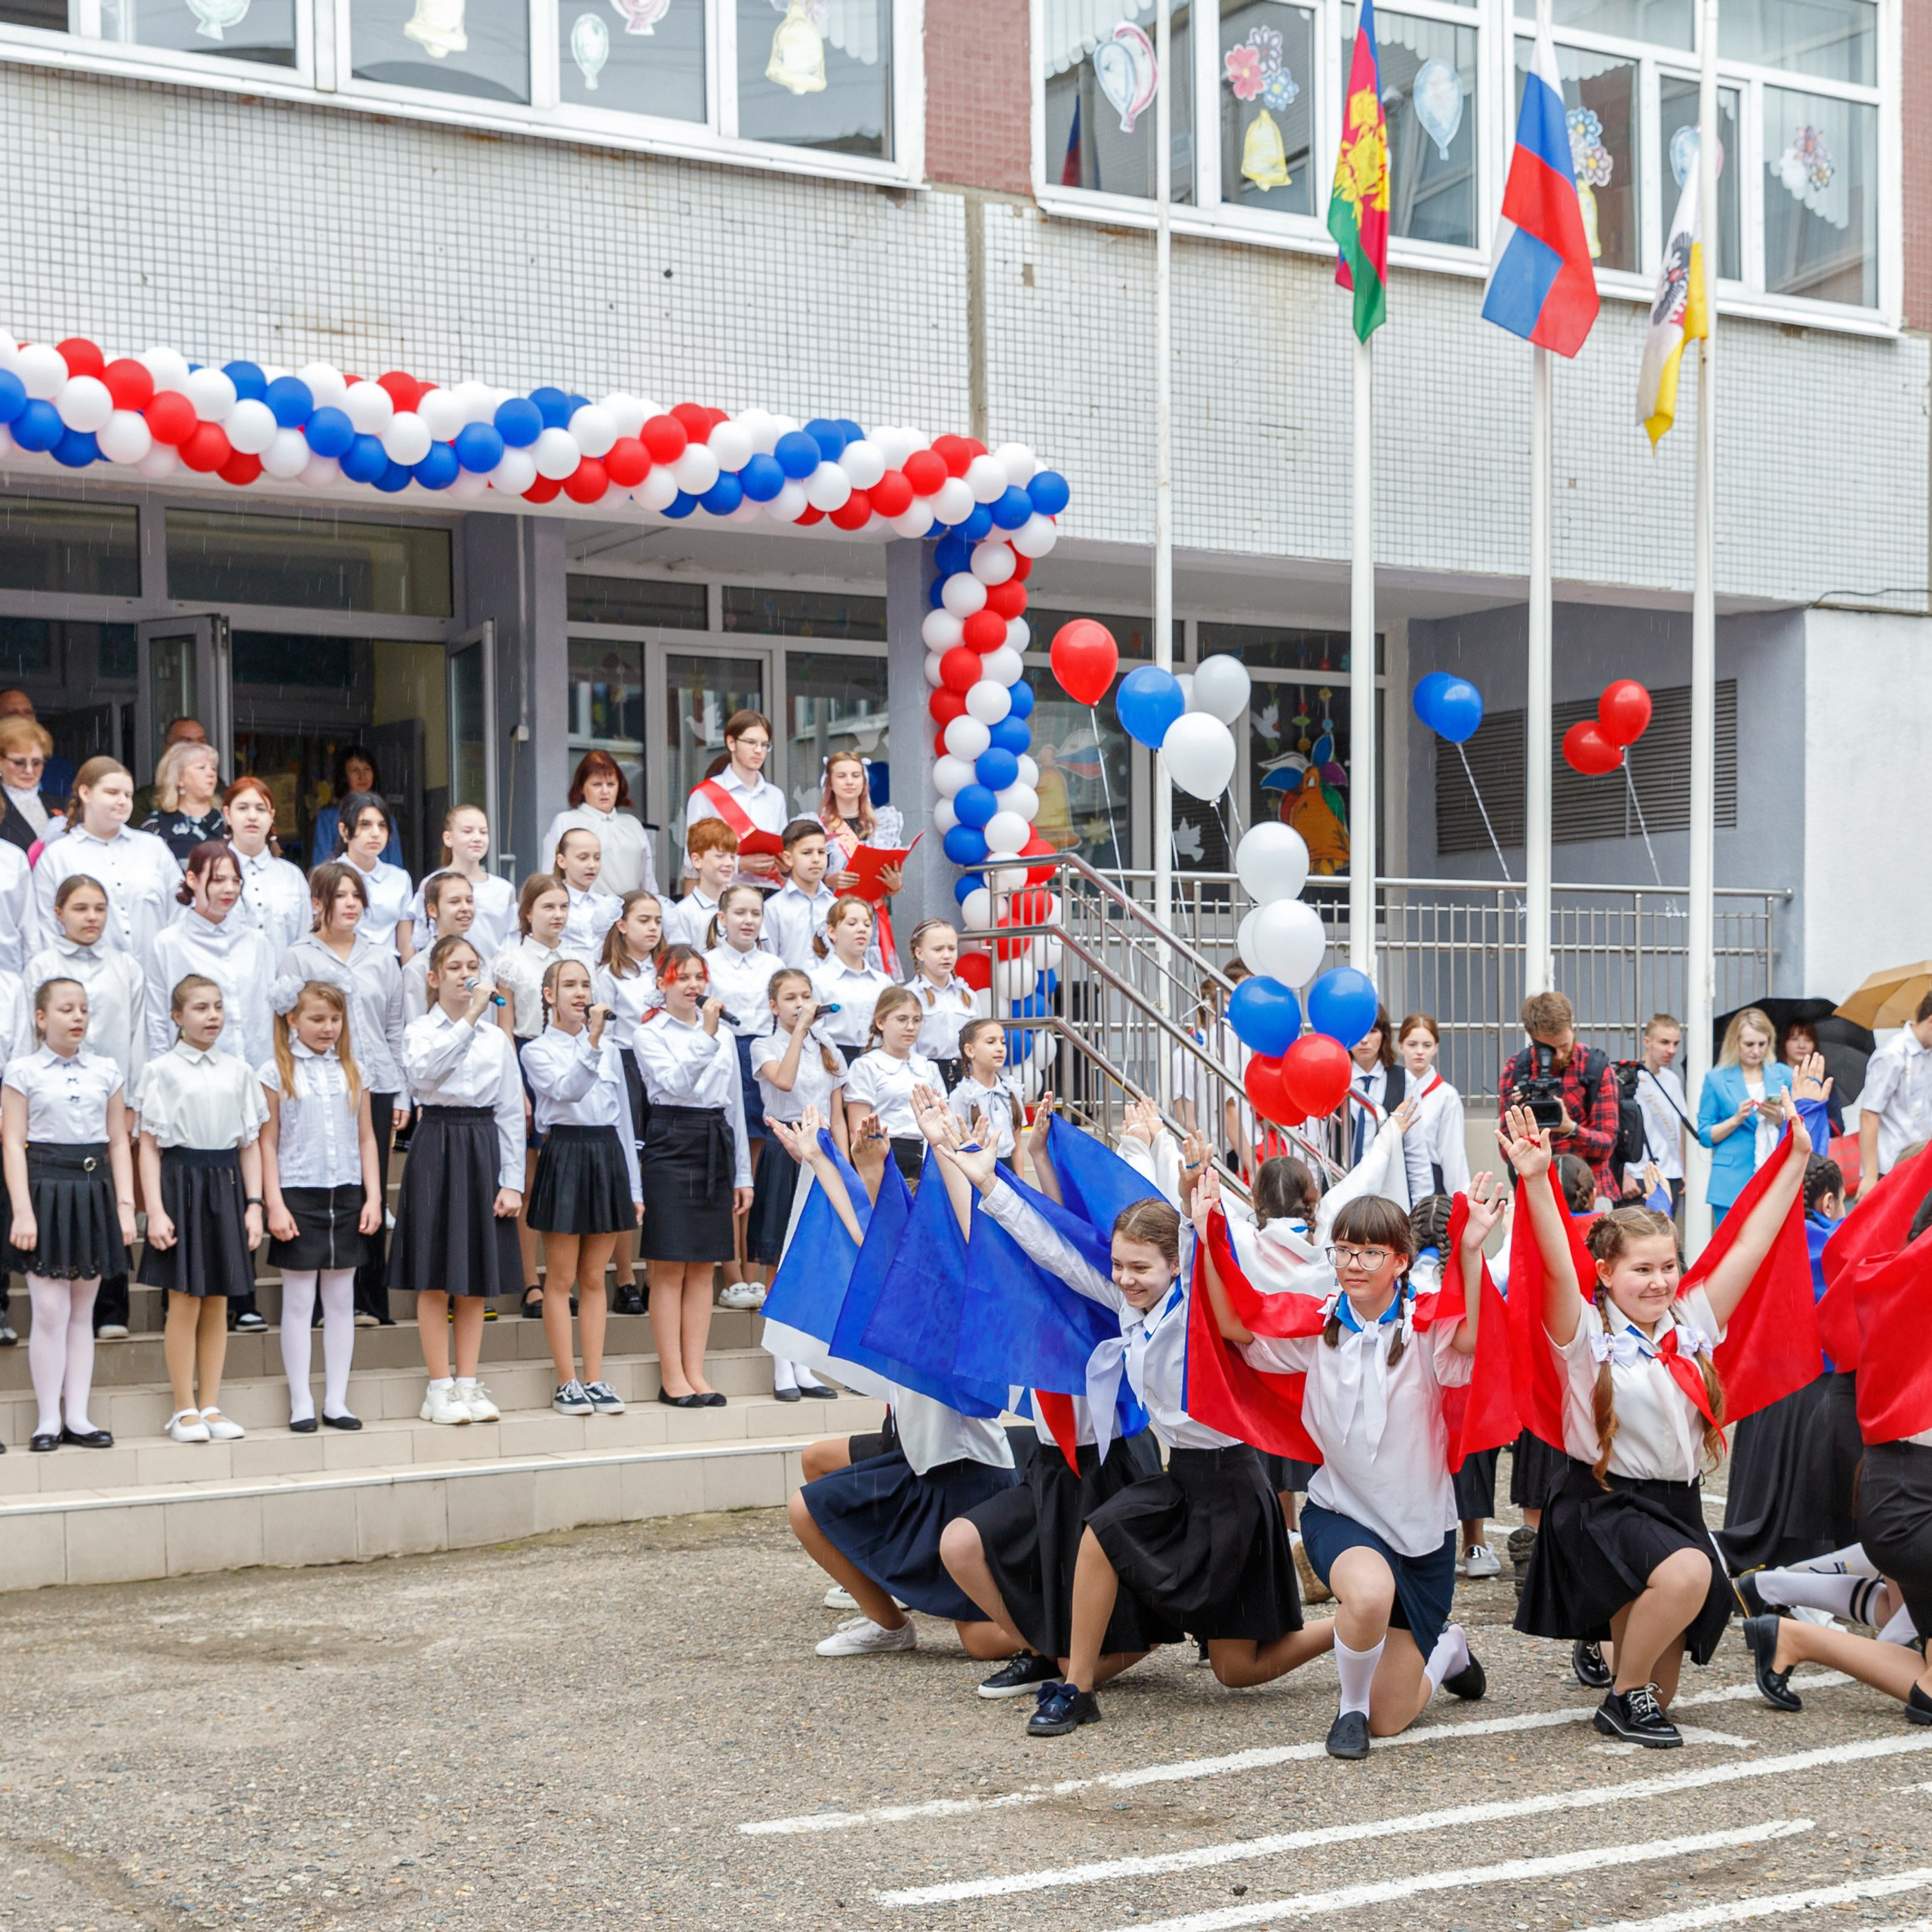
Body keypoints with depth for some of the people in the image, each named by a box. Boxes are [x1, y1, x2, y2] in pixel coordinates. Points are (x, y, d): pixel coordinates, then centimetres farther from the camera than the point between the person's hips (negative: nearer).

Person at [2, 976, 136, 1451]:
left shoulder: (106, 1071, 9)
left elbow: (119, 1144, 10)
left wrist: (125, 1206, 3)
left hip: (94, 1191, 4)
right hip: (46, 1190, -4)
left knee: (82, 1310, 7)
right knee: (50, 1310, -7)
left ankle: (77, 1416, 10)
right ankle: (48, 1420, 0)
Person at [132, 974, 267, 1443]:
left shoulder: (239, 1071, 9)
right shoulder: (161, 1070, -2)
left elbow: (251, 1143, 11)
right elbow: (149, 1145, -3)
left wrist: (254, 1204, 3)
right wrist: (155, 1210, -10)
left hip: (226, 1184, 4)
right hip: (181, 1180, -4)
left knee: (218, 1303, 7)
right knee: (184, 1302, -2)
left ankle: (210, 1407, 14)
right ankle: (184, 1410, 8)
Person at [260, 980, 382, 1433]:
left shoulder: (352, 1072, 9)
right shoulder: (276, 1072, -2)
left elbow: (366, 1139, 11)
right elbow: (268, 1143, -4)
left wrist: (373, 1197, 3)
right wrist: (274, 1204, -10)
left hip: (346, 1197, 4)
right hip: (298, 1196, -4)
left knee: (341, 1299, 7)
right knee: (298, 1301, 1)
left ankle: (337, 1401, 13)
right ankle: (301, 1403, 6)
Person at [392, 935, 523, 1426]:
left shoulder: (497, 1037, 10)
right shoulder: (419, 1031, 1)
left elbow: (511, 1113, 7)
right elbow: (422, 1072, -23)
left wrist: (512, 1181, -1)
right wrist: (468, 1019, -24)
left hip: (484, 1149, 3)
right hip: (436, 1148, -3)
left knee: (476, 1279, 7)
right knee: (436, 1278, -1)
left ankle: (468, 1385, 14)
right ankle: (440, 1389, 6)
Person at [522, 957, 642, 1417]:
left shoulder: (611, 1048, 13)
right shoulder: (538, 1051, -1)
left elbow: (623, 1115, 15)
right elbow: (566, 1090, -21)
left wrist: (633, 1186, 12)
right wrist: (591, 1042, -34)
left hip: (609, 1155, 4)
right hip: (565, 1155, -4)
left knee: (594, 1279, 8)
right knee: (562, 1279, 0)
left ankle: (594, 1379, 10)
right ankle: (567, 1382, 5)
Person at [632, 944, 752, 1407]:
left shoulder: (724, 1035, 15)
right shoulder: (650, 1034, -1)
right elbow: (676, 1083, -18)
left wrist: (743, 1174, 14)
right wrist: (705, 1033, -22)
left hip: (716, 1146, 5)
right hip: (672, 1142, -5)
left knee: (703, 1268, 6)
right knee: (669, 1269, -3)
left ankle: (695, 1373, 9)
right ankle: (672, 1378, 1)